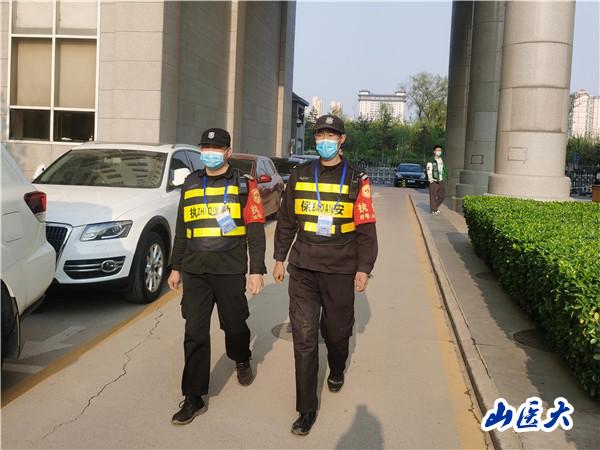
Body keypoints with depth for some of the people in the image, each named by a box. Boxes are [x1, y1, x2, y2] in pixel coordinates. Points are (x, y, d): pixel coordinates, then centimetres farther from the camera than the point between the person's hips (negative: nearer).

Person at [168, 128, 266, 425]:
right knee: (195, 334, 1)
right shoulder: (190, 184, 11)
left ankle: (242, 361, 45)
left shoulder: (244, 184, -1)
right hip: (195, 271, 3)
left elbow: (256, 231, -3)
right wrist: (175, 268, 16)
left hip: (230, 271, -3)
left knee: (234, 325, 13)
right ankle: (194, 399, 9)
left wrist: (257, 271, -7)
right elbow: (181, 230, 17)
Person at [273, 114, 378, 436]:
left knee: (336, 331, 15)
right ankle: (307, 409, 9)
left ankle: (337, 371, 48)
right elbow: (286, 221, 12)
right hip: (302, 269, 2)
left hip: (340, 271, -1)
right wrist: (279, 258, 11)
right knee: (304, 338, -1)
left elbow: (366, 229, -1)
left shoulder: (357, 180, -1)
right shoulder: (299, 176, 6)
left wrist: (364, 269, -5)